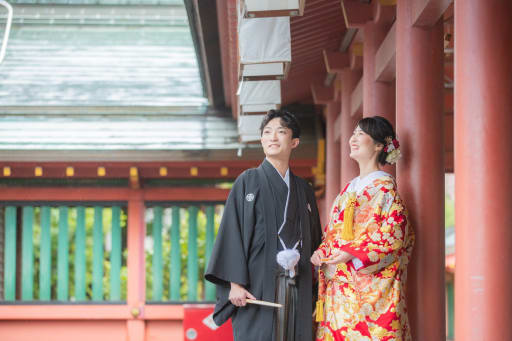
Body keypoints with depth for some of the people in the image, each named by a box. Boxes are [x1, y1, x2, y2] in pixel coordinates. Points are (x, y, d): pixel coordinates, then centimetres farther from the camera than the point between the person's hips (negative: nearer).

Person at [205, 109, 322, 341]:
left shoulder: (303, 190, 16)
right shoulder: (248, 182, 3)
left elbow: (313, 240, 17)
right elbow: (232, 232, -3)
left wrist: (314, 293, 8)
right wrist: (235, 282, -14)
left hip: (298, 289, 4)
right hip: (258, 285, -4)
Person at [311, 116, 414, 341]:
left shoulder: (384, 187, -3)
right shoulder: (349, 189, 20)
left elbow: (395, 233, -13)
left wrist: (352, 253, -19)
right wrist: (321, 252, 3)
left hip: (368, 283, -7)